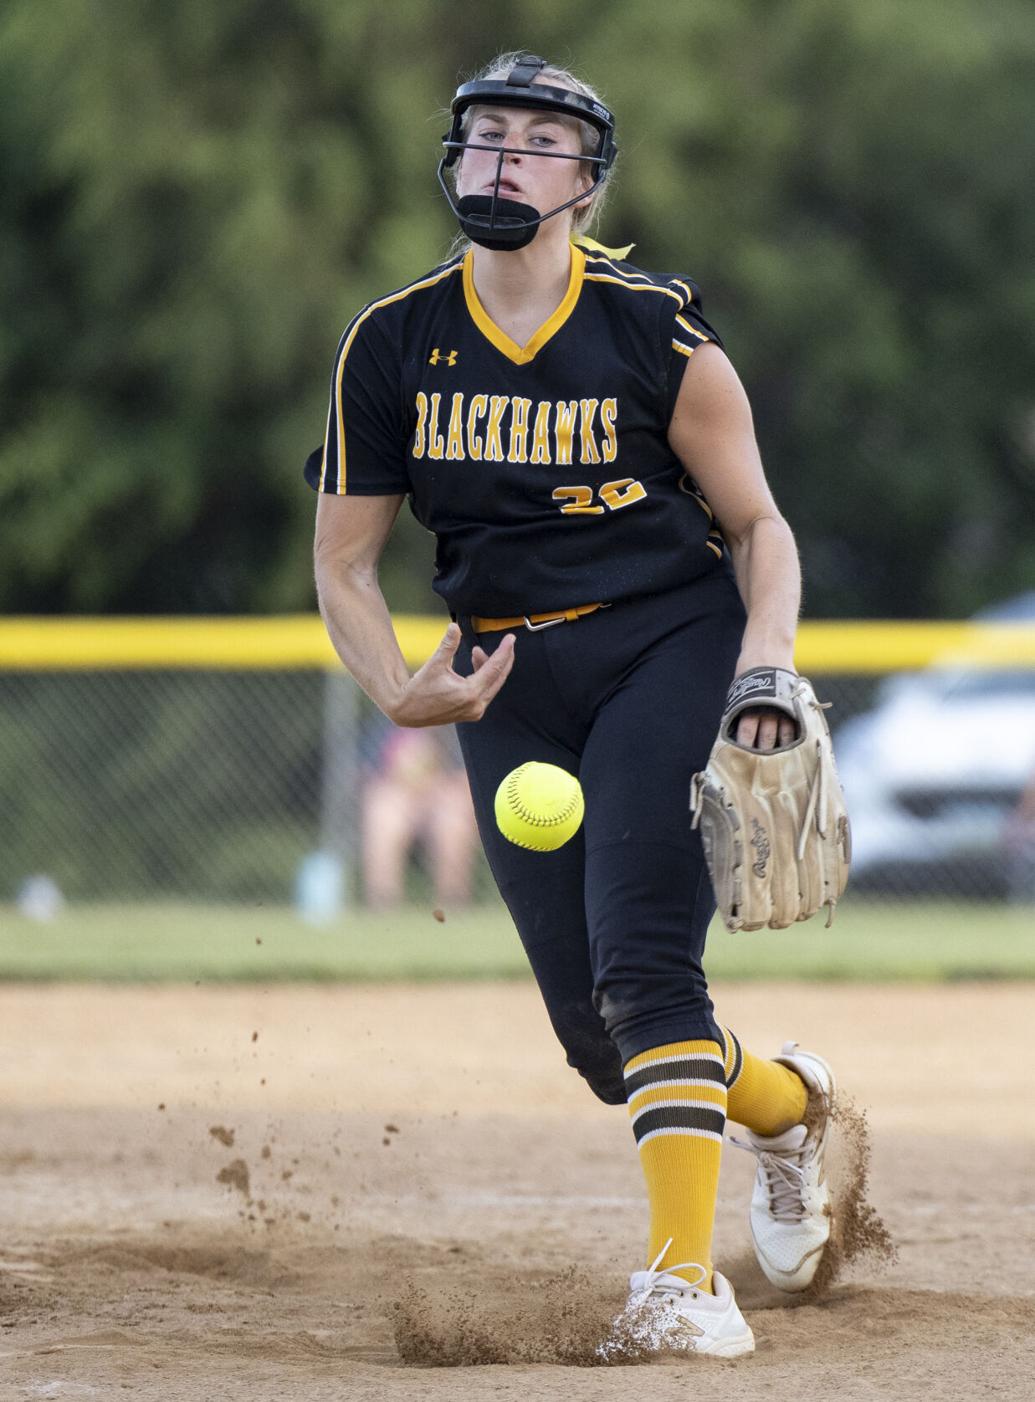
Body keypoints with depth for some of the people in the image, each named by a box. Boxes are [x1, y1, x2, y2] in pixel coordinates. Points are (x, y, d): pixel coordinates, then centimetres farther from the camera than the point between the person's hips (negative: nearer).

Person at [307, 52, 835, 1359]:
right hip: (513, 685, 4)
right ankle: (782, 1099, 33)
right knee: (595, 1031, 2)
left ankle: (683, 1277, -24)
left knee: (641, 958, -23)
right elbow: (344, 566, 6)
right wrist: (399, 691, -12)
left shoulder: (654, 331, -7)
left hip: (671, 644, -4)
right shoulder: (393, 344, 1)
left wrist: (766, 657, -17)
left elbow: (758, 526, 1)